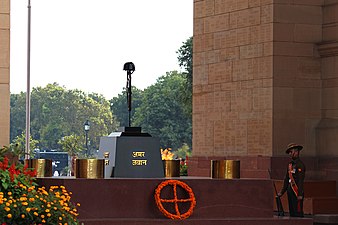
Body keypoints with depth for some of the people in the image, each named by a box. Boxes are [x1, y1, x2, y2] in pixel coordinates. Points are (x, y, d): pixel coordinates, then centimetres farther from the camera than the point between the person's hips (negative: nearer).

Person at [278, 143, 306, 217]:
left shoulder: (300, 164, -10)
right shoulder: (290, 164, 15)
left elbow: (301, 180, -16)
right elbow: (286, 179, 19)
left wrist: (300, 194, -21)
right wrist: (282, 192, 16)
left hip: (297, 192, -9)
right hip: (290, 191, 9)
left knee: (298, 213, -10)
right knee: (292, 213, 11)